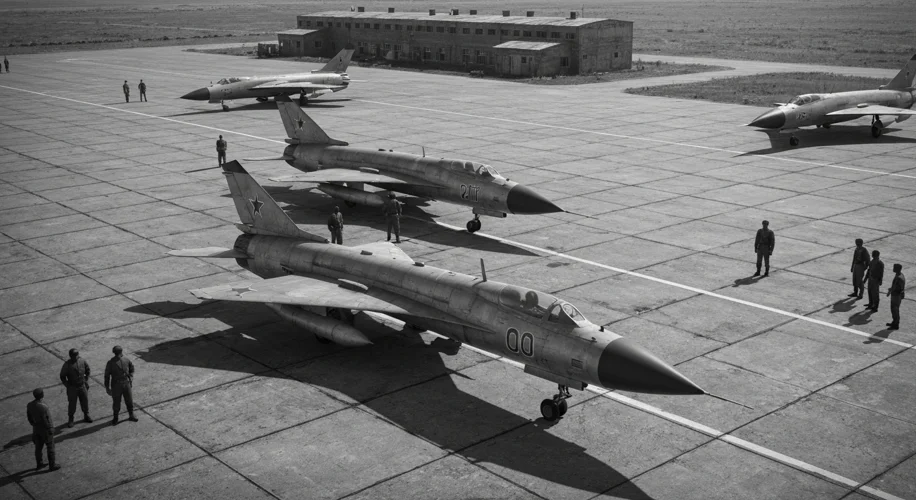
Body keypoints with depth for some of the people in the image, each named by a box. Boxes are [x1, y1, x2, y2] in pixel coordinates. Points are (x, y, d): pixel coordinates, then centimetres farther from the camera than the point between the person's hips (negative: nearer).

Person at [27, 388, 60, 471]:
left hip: (36, 429, 6)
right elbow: (45, 421, -27)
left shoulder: (30, 405, -13)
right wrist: (50, 430, -12)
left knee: (38, 447, 23)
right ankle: (52, 465, 26)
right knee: (50, 448, 13)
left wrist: (34, 425, 18)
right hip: (45, 430, -6)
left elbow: (29, 417, 2)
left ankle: (39, 464, 40)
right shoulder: (43, 407, -35)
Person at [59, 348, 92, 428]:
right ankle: (70, 419, 22)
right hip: (72, 387, -3)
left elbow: (87, 370, 9)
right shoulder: (67, 365, -18)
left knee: (85, 401, 14)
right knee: (72, 403, 5)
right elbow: (62, 376, -7)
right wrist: (68, 386, -9)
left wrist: (86, 381, 6)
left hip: (82, 385, 3)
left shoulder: (82, 361, -8)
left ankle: (86, 416, 34)